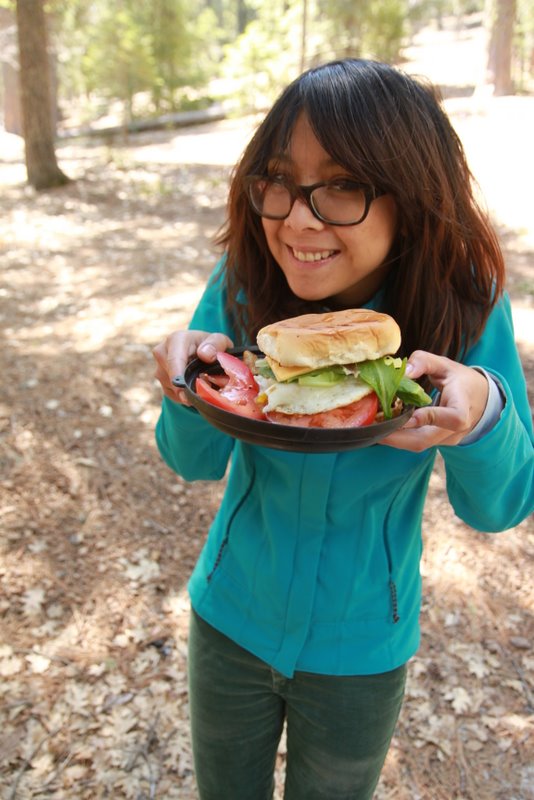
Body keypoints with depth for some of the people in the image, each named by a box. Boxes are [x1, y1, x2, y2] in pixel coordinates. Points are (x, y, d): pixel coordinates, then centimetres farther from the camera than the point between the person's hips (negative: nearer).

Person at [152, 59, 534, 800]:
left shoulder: (464, 305, -22)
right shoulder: (243, 282, -19)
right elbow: (197, 461, -11)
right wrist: (192, 393, -34)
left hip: (362, 648, -1)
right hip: (232, 618, 1)